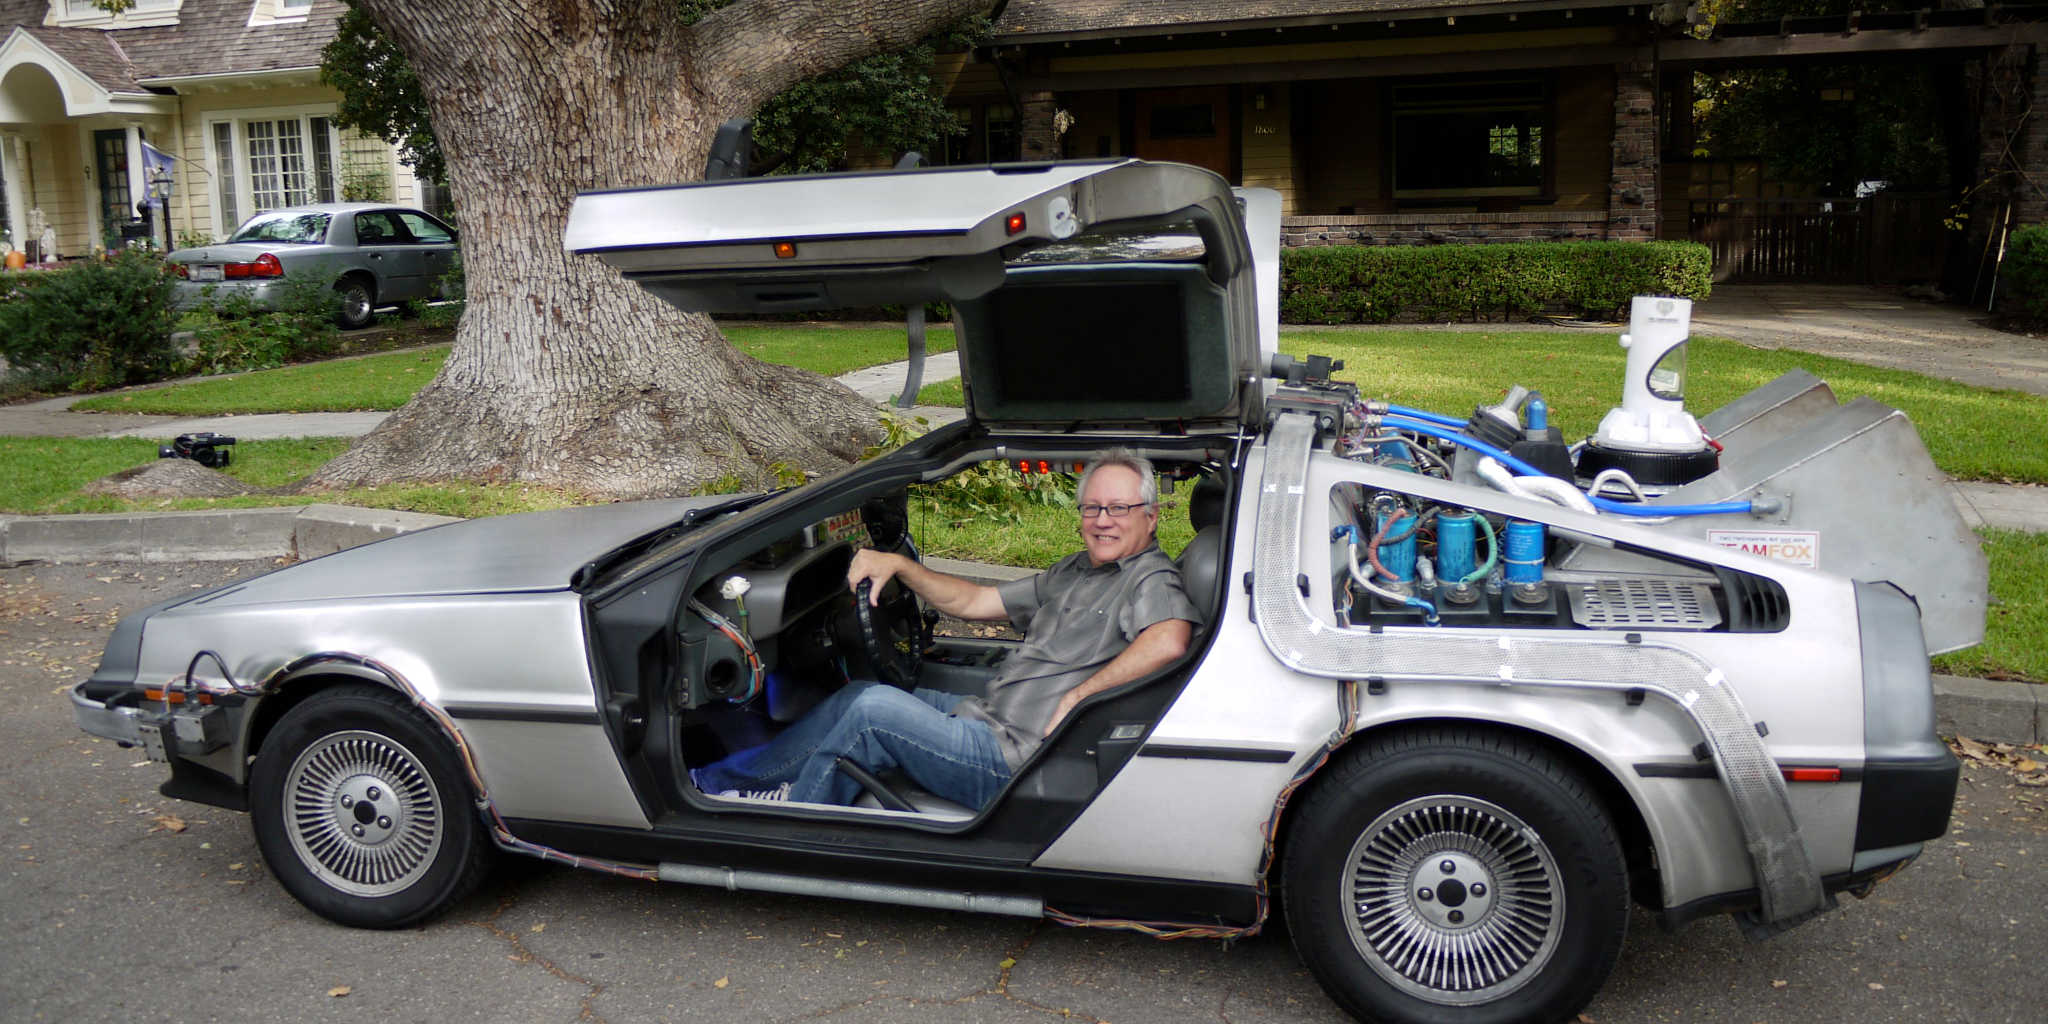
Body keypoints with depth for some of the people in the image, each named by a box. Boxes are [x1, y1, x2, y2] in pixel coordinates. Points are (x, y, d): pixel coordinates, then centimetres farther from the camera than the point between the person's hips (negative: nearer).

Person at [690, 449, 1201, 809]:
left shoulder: (1149, 577, -10)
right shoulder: (1074, 571, 18)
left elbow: (1169, 641, -34)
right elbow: (969, 601, 20)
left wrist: (1076, 695, -26)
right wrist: (897, 564, 8)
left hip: (1018, 760, -9)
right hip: (988, 716, 9)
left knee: (875, 708, -16)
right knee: (857, 697, 8)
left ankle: (794, 811, 7)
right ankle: (714, 779, 18)